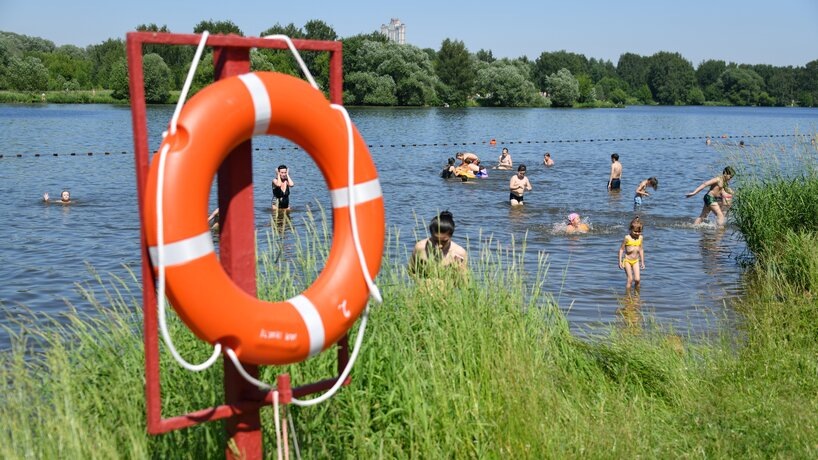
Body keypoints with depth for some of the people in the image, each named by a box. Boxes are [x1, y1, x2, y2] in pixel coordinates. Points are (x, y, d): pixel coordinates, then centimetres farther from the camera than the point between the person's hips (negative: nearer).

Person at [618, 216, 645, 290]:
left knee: (637, 279, -5)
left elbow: (641, 250, 10)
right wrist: (620, 262, -10)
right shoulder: (627, 238, -14)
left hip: (636, 261, 4)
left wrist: (642, 262, 12)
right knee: (630, 279, -7)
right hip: (627, 261, -4)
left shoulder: (640, 237, 0)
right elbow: (621, 249, -8)